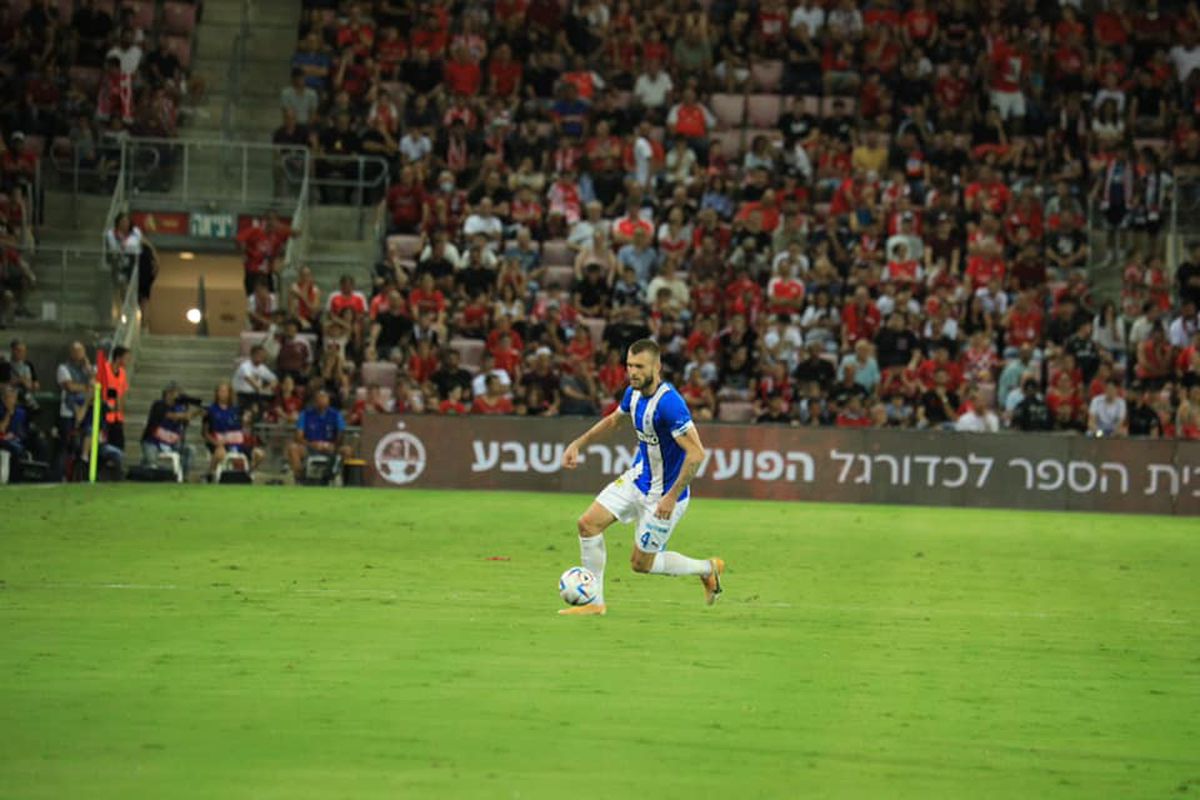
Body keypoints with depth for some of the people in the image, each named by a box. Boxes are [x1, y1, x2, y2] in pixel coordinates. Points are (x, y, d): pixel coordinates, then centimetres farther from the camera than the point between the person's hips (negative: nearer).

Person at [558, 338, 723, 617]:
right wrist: (579, 444, 14)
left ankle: (707, 568, 24)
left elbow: (696, 453, -32)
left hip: (663, 493, -8)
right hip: (637, 478, 8)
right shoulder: (633, 393, -2)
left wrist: (672, 497, -31)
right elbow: (613, 420, 21)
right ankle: (595, 602, 8)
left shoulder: (669, 403, -29)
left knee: (640, 563, 3)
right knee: (589, 523, -2)